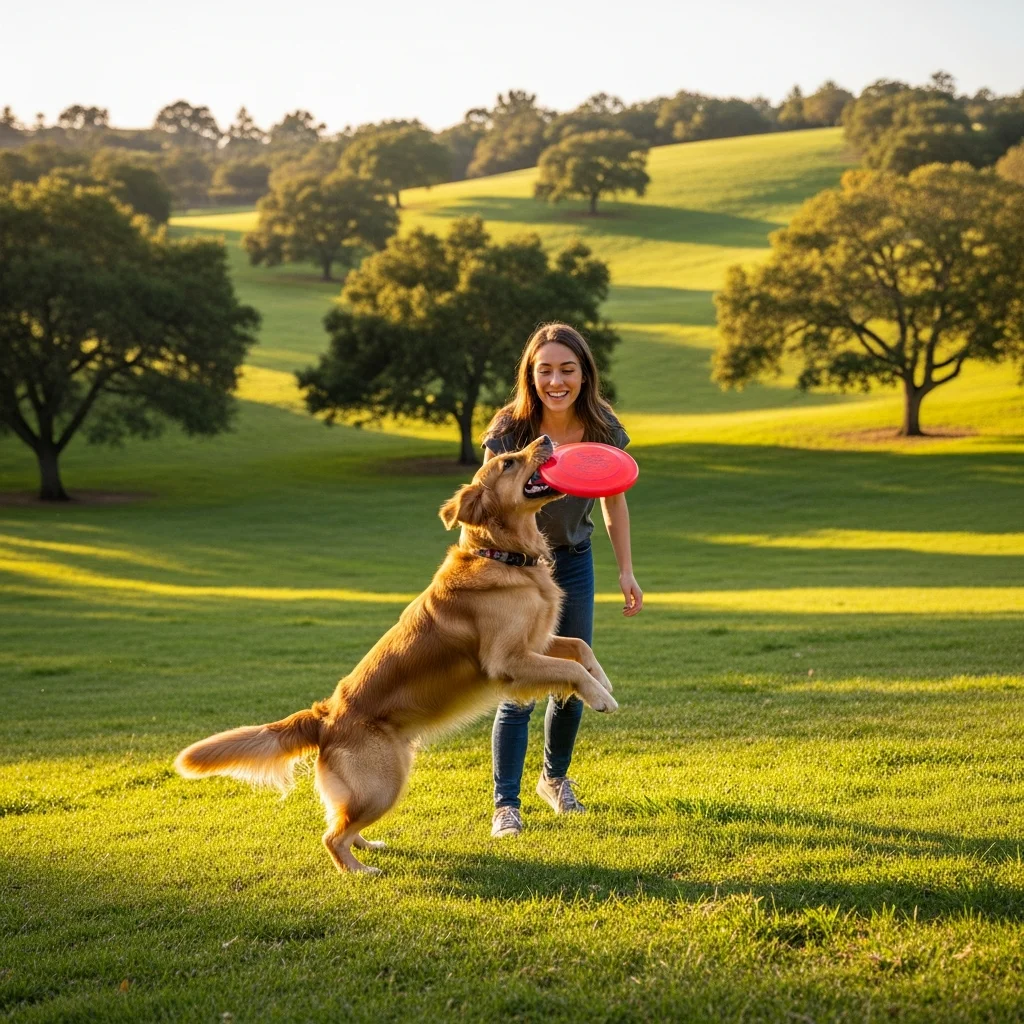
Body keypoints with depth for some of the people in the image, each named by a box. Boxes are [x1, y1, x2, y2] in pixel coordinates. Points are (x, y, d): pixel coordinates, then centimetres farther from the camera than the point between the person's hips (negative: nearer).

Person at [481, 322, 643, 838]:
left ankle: (554, 777, 35)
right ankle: (505, 805, 3)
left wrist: (626, 571, 2)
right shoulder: (510, 429, -22)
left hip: (573, 561, 4)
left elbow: (614, 501, 2)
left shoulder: (603, 429, -12)